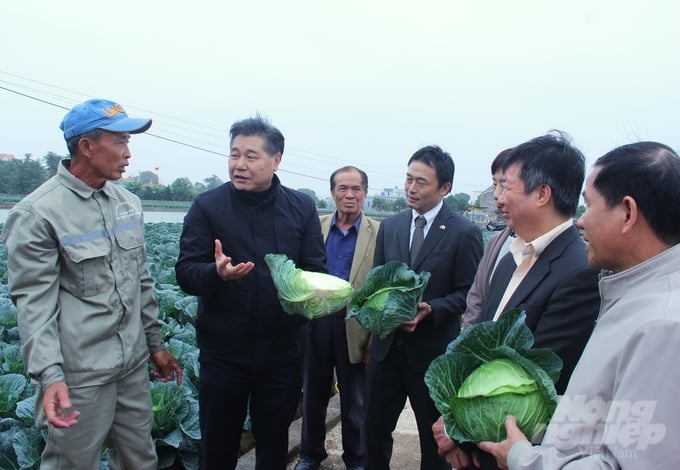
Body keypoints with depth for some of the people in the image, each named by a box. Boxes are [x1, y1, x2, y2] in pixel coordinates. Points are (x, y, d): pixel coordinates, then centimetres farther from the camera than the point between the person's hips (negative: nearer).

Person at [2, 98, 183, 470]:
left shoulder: (128, 203, 7)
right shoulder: (36, 213, -12)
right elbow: (34, 300, -14)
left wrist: (155, 343, 16)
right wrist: (48, 375, -23)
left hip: (134, 364, 6)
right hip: (78, 373, -6)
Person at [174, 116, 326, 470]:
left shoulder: (302, 208, 1)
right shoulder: (207, 206, -4)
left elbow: (317, 270, 2)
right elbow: (185, 273, -8)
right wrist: (217, 273, -29)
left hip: (282, 351, 2)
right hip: (223, 352, -1)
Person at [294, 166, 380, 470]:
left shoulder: (379, 233, -5)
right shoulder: (316, 226, 3)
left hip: (356, 327, -2)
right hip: (316, 323, 3)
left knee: (355, 402, 14)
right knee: (313, 395, 18)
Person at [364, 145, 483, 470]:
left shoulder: (465, 233, -9)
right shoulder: (389, 226, 6)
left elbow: (468, 293, -8)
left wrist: (431, 309, -23)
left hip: (433, 349, -4)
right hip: (387, 343, 4)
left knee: (434, 434, 15)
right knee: (375, 426, 15)